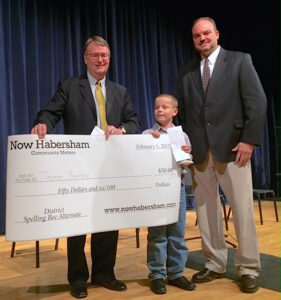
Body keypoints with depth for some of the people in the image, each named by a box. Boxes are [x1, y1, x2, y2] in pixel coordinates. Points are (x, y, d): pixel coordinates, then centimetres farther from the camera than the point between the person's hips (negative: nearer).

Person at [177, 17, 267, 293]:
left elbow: (257, 103, -3)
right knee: (206, 210, 7)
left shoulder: (240, 61, 3)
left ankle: (248, 269, 14)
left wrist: (249, 140, -11)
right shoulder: (186, 73, 13)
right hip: (199, 152, 4)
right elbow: (183, 113, 14)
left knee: (242, 209, 0)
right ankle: (215, 264, 21)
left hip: (232, 147, -3)